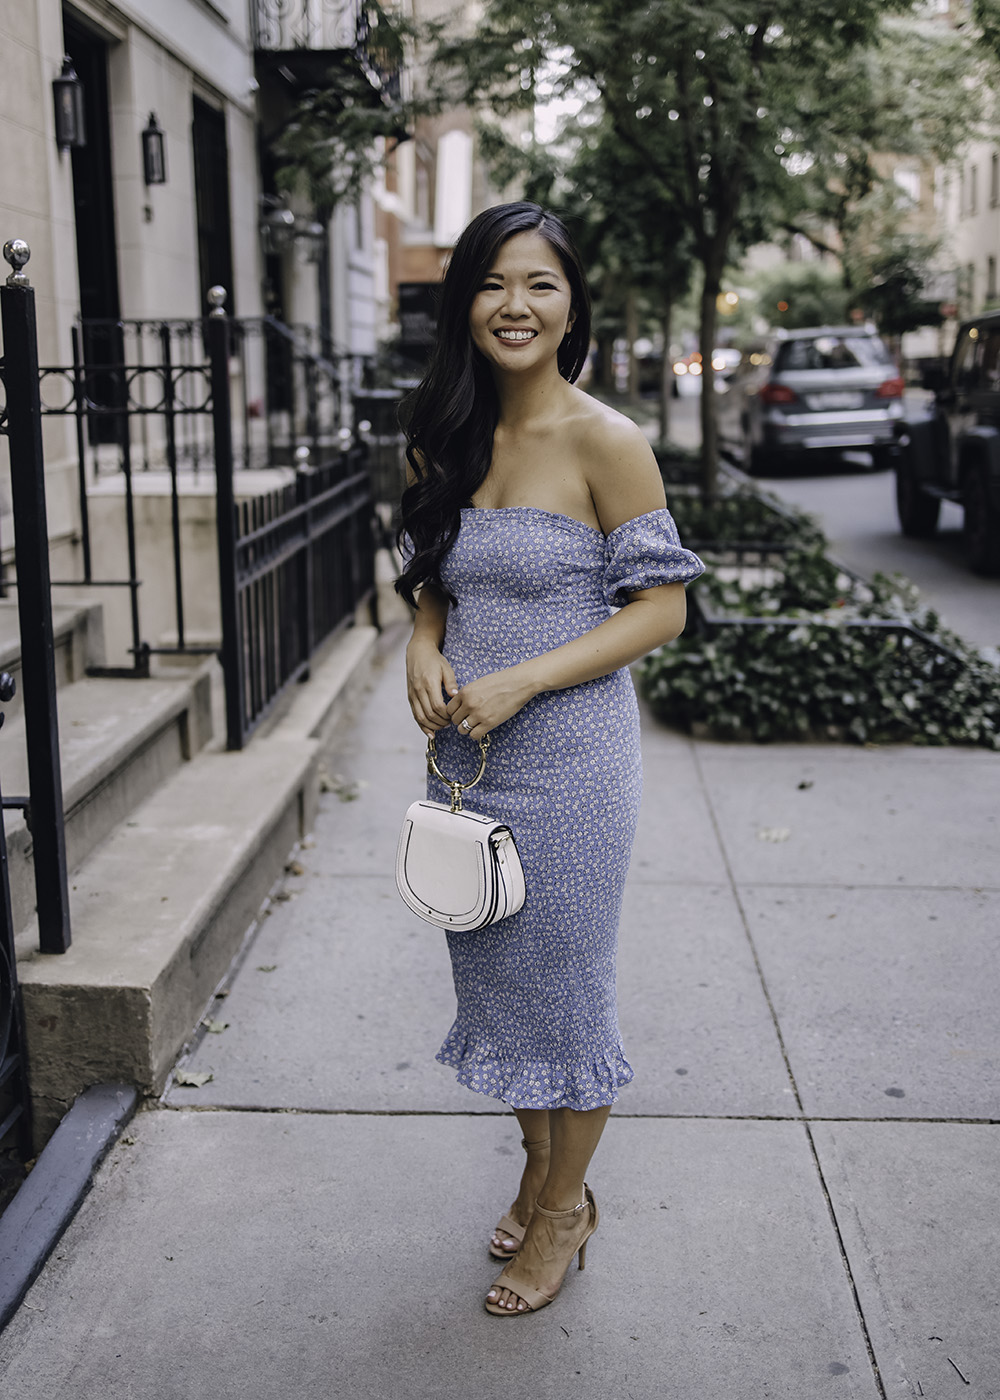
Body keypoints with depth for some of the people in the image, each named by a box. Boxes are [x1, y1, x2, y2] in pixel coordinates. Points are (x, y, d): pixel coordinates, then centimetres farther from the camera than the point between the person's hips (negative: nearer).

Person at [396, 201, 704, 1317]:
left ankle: (564, 1206, 28)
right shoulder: (449, 442, 7)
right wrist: (424, 648, -6)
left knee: (563, 974, 7)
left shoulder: (604, 443, -12)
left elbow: (660, 606, -12)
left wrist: (519, 682, -20)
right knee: (492, 967, 16)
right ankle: (539, 1168, 38)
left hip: (568, 754, -6)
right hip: (466, 752, 6)